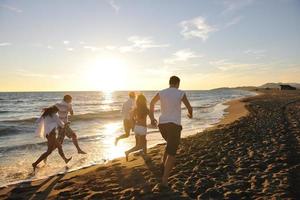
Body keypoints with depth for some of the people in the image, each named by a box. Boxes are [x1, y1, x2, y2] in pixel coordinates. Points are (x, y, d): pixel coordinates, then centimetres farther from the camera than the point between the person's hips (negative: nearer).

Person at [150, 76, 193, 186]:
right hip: (174, 124, -4)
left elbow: (152, 103, 23)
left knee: (171, 145, 30)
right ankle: (164, 179, -5)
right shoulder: (181, 93, -3)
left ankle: (163, 164, 15)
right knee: (172, 152, 1)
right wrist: (190, 114, 28)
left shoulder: (161, 93, 8)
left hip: (162, 124, 5)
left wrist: (152, 118, 36)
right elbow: (189, 107, 4)